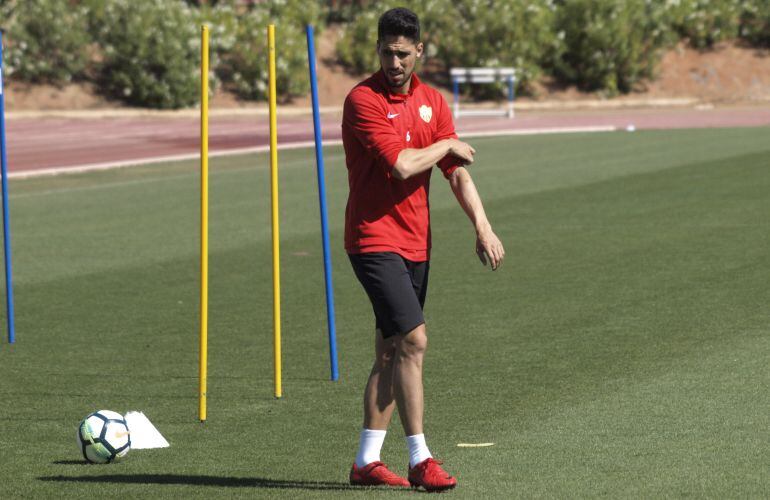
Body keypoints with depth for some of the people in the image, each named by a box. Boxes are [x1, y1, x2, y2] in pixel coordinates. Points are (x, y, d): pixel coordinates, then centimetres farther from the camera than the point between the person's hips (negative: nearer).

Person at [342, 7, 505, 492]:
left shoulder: (432, 101, 10)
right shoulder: (363, 100, -12)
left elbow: (458, 172, 8)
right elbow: (402, 164, -21)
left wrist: (483, 227, -4)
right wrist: (447, 145, -5)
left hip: (416, 243, 7)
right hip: (375, 239, -7)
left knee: (391, 353, 9)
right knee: (413, 340, -16)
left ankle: (367, 461, 15)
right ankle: (420, 460, -13)